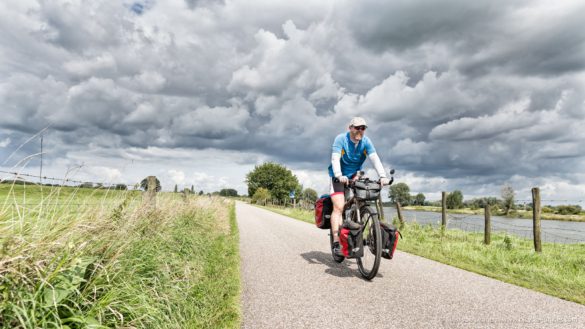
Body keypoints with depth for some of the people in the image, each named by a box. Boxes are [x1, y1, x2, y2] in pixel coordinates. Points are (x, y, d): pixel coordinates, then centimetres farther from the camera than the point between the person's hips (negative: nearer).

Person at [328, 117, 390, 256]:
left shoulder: (366, 141, -9)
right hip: (339, 177, -4)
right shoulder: (341, 139, -18)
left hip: (354, 175, 4)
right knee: (339, 207, -15)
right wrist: (339, 175, -47)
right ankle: (336, 242, -12)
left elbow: (375, 159, -21)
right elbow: (335, 158, -30)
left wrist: (383, 176, -36)